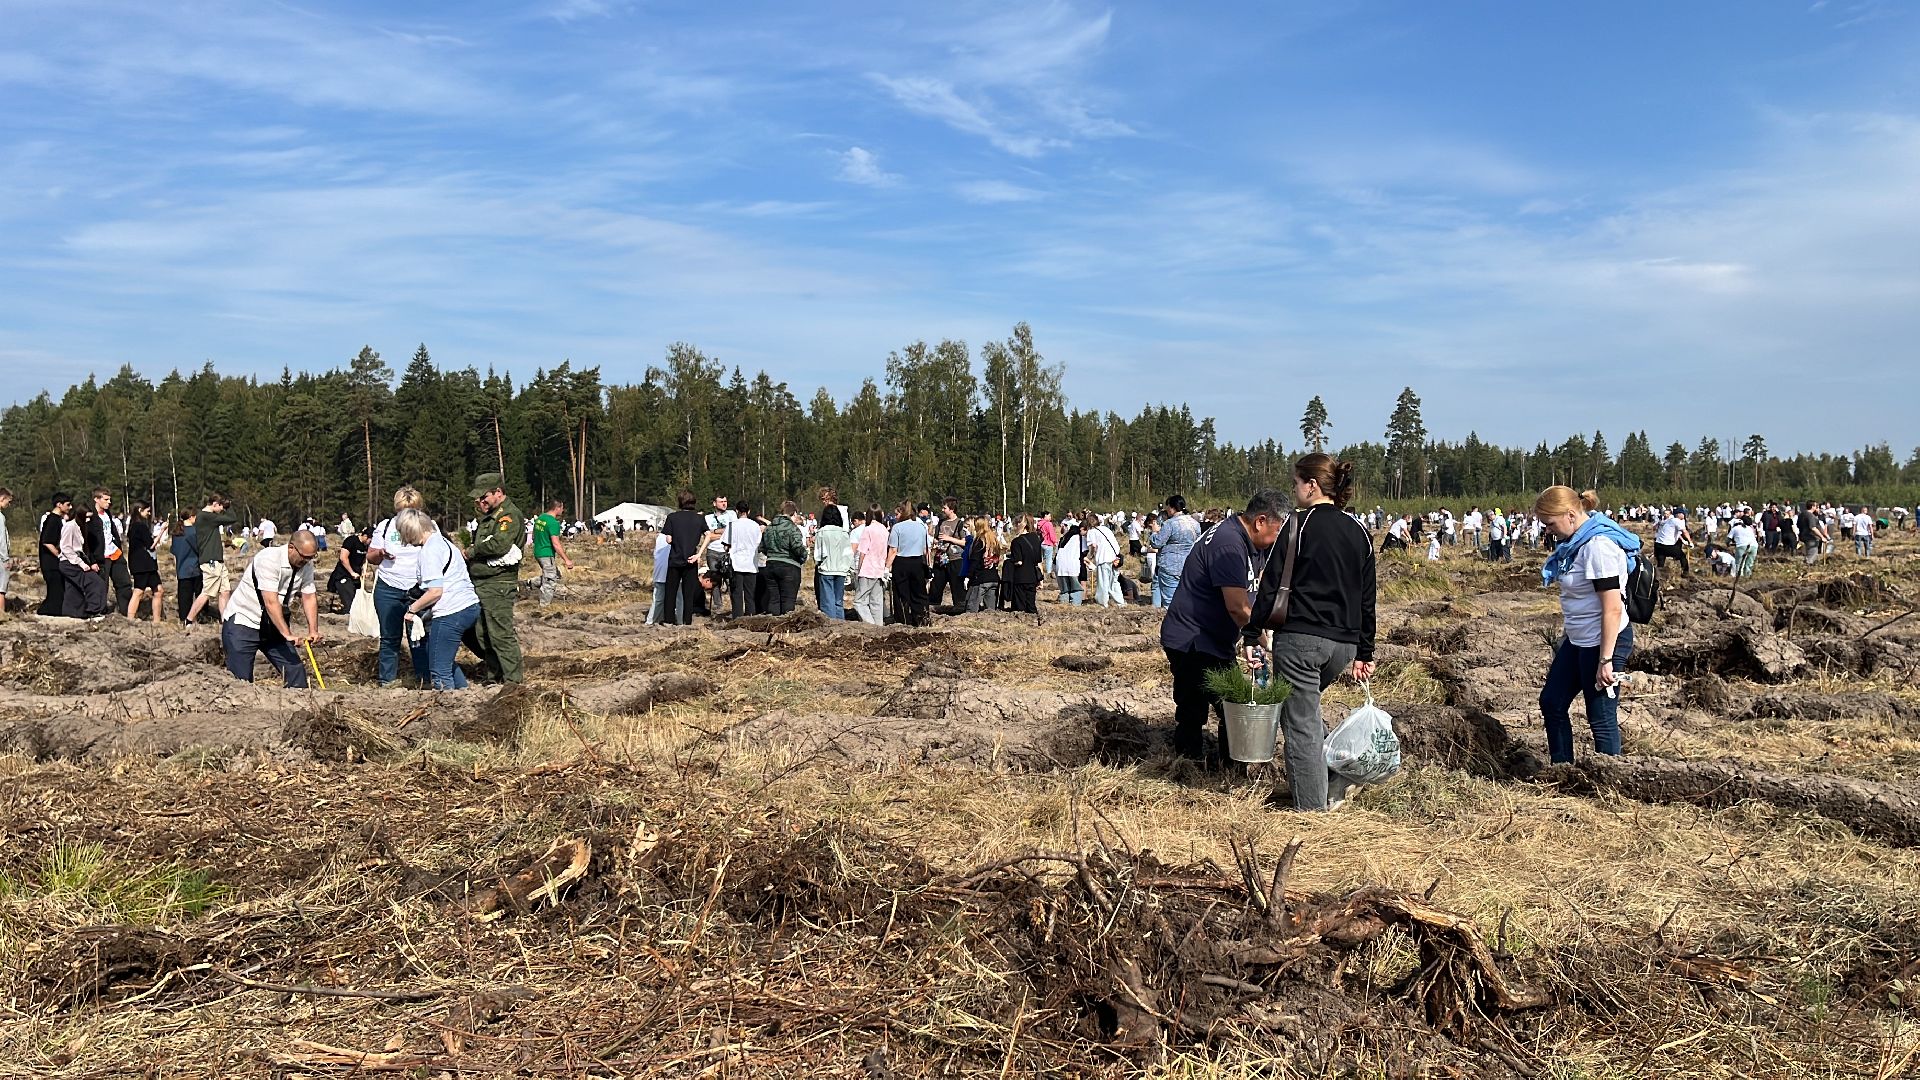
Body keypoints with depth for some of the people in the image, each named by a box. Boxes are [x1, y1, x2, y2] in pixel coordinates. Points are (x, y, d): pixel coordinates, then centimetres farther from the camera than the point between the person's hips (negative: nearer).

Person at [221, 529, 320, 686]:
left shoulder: (306, 565, -3)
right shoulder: (269, 559, -25)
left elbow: (309, 597, 0)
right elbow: (271, 601, -30)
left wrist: (313, 631, -12)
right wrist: (287, 634, -33)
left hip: (273, 626, 7)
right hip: (242, 623, -7)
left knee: (296, 671, 1)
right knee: (241, 680, -10)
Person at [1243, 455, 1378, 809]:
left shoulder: (1300, 524, -7)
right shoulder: (1359, 533, 11)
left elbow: (1272, 583, -8)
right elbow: (1367, 599, 14)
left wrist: (1253, 633, -2)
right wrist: (1363, 654, 20)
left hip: (1300, 637, -6)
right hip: (1344, 643, 6)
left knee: (1300, 721, 3)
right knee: (1306, 708, 25)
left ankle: (1312, 806, 7)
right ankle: (1335, 783, 19)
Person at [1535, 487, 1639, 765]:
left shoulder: (1599, 546, -22)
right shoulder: (1578, 542, 7)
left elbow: (1613, 609, -24)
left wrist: (1605, 661, -23)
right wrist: (1562, 644, 21)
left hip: (1604, 642, -10)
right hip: (1578, 639, 10)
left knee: (1601, 718, 0)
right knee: (1552, 702, 17)